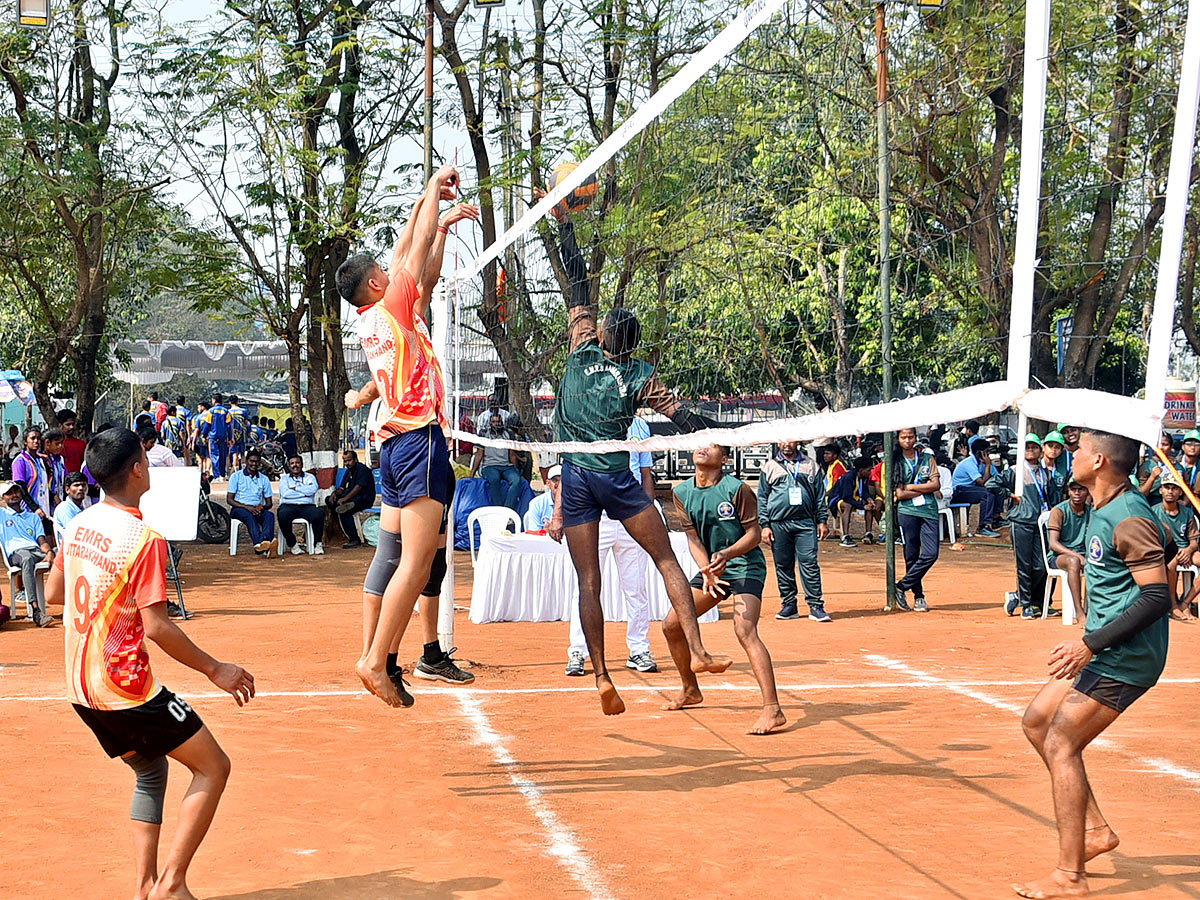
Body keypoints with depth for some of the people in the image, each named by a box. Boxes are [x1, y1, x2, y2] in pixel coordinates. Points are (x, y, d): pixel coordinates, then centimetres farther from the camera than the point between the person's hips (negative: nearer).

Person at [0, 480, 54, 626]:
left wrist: (49, 552, -6)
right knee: (27, 559, -42)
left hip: (37, 550, 3)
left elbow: (42, 540, 17)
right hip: (16, 553, -3)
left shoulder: (33, 517, 31)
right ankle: (36, 612, -54)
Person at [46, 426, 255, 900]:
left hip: (81, 687, 8)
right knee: (212, 767, 3)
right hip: (126, 687, -8)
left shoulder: (78, 524, 4)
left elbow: (54, 593, 16)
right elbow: (156, 627, -21)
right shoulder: (144, 539, -19)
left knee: (151, 771, 23)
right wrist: (215, 670, -13)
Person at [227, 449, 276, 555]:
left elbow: (269, 502, 15)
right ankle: (258, 544, -60)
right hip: (238, 509, -3)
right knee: (249, 515, -38)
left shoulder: (264, 479, 16)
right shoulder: (237, 476, 7)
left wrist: (262, 507, -11)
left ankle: (265, 541, -59)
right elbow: (229, 499, -1)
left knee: (270, 515, -32)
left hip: (257, 510, 3)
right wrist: (247, 507, -16)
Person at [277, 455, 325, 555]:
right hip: (289, 505, 0)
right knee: (283, 516, -37)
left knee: (319, 515, -33)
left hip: (307, 506, 0)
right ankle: (292, 544, -17)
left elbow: (313, 489, -3)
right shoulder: (284, 479, 19)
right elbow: (285, 493, -1)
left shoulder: (310, 477, 19)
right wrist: (305, 491, 0)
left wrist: (295, 488, -1)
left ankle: (317, 543, -15)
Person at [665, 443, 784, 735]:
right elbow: (693, 538, -1)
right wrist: (706, 571, -17)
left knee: (744, 630, -27)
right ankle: (690, 691, 31)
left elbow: (754, 533, -13)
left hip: (745, 566, -7)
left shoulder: (736, 489, -16)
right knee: (671, 624, 7)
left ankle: (773, 711, -32)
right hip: (711, 568, 7)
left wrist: (728, 554, -30)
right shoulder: (682, 492, 1)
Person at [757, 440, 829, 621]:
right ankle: (789, 605, 12)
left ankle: (816, 606, -7)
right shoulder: (770, 467, 11)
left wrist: (822, 521, 7)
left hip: (805, 523, 0)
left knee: (810, 563, -9)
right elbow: (762, 498, 9)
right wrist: (764, 525, 0)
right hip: (778, 523, 1)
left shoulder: (811, 466, 14)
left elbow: (820, 496, 15)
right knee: (783, 566, 3)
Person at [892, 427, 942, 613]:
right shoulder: (895, 463, 5)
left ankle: (902, 587, -1)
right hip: (907, 512, -1)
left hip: (929, 511, 1)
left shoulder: (927, 457, 11)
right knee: (911, 555, -1)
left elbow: (936, 485, 1)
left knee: (931, 554, -11)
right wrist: (925, 489, -4)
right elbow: (899, 494, -4)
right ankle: (918, 596, 11)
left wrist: (911, 487, -4)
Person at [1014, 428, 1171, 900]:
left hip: (1124, 658, -11)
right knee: (1037, 720, 15)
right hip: (1107, 652, 11)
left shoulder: (1129, 518, -20)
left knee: (1060, 745, -9)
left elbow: (1158, 597, -26)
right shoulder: (1104, 510, 11)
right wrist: (1089, 644, 27)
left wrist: (1091, 644, -27)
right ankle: (1095, 829, 18)